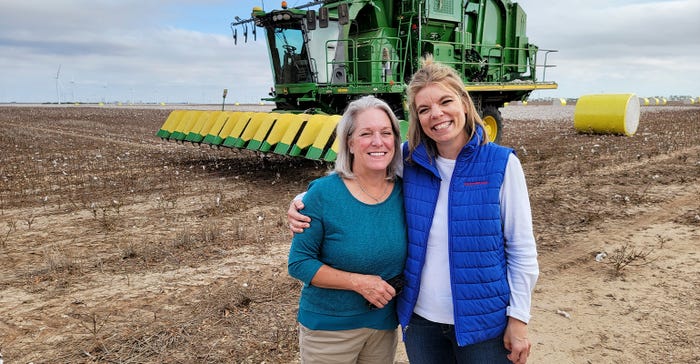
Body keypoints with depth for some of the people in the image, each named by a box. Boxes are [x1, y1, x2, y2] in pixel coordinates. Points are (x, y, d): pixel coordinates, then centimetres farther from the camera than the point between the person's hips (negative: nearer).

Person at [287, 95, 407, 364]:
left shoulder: (404, 191, -6)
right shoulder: (323, 193, -18)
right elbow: (299, 263, -15)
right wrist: (358, 282, -23)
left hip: (385, 326, 4)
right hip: (327, 327, -3)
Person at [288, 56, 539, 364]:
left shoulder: (502, 164, -11)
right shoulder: (408, 161, -4)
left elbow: (522, 249, -6)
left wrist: (518, 318, -6)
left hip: (483, 321, -2)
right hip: (420, 317, 3)